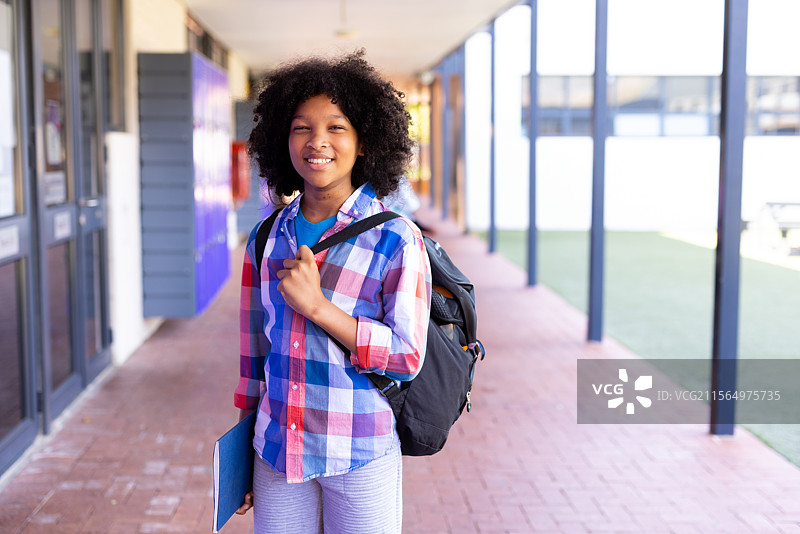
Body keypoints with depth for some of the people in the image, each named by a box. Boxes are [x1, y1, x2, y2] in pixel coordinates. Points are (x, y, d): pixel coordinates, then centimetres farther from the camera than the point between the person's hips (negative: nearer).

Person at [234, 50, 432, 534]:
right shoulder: (267, 238, 3)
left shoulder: (396, 240, -11)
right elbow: (256, 348, 11)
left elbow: (407, 357, -13)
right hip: (277, 452, 4)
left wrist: (318, 306, -21)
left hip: (361, 457, -3)